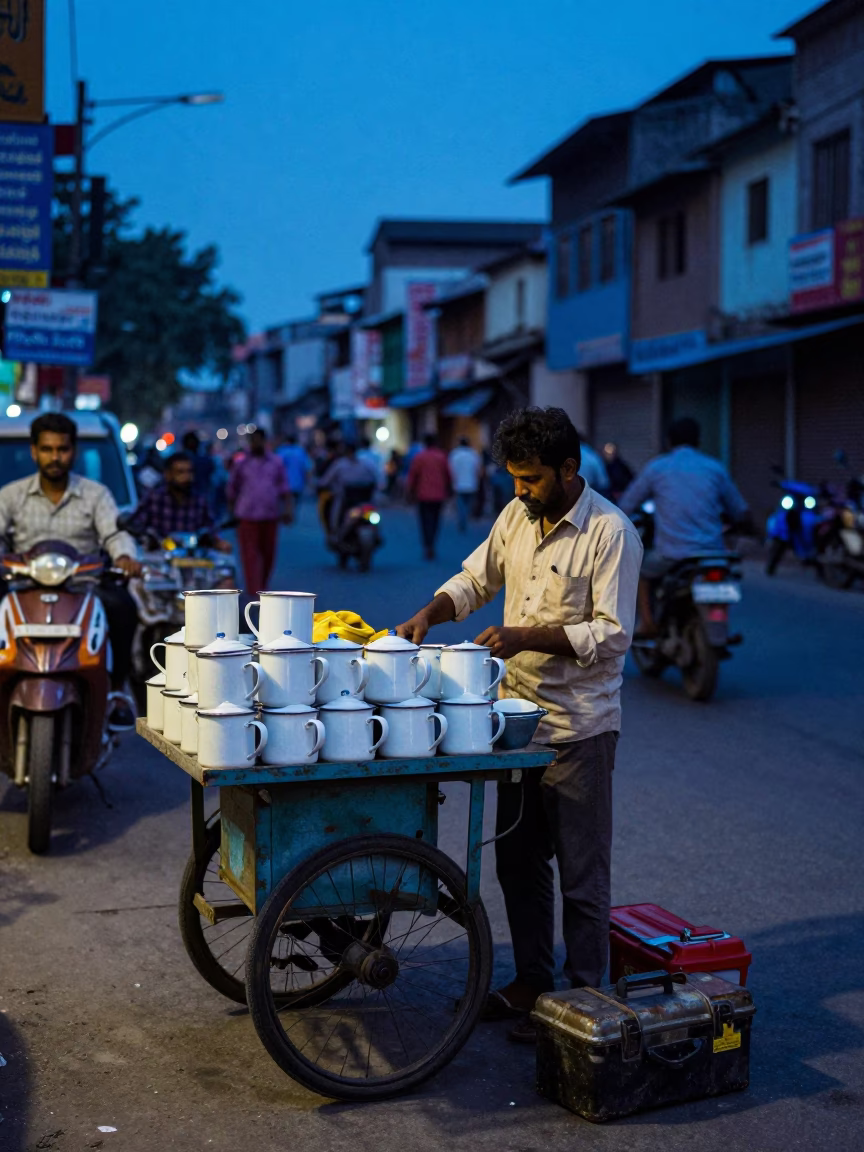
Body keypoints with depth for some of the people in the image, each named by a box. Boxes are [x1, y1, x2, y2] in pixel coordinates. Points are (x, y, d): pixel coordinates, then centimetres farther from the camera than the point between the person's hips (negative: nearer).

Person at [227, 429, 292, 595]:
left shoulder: (277, 463, 8)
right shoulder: (241, 464, 5)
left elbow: (284, 488, 9)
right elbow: (232, 489, 11)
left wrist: (287, 508, -1)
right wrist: (232, 512, 10)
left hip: (270, 515, 2)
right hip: (247, 516, -2)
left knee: (268, 553, 7)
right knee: (250, 553, -10)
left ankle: (263, 586, 24)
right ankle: (254, 590, -15)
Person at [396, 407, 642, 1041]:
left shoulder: (611, 533, -16)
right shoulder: (517, 516, 6)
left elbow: (613, 633, -19)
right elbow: (476, 578, 17)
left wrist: (526, 638, -26)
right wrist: (430, 614, -2)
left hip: (580, 728, -7)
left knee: (581, 872, 3)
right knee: (517, 860, 16)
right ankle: (532, 981, 31)